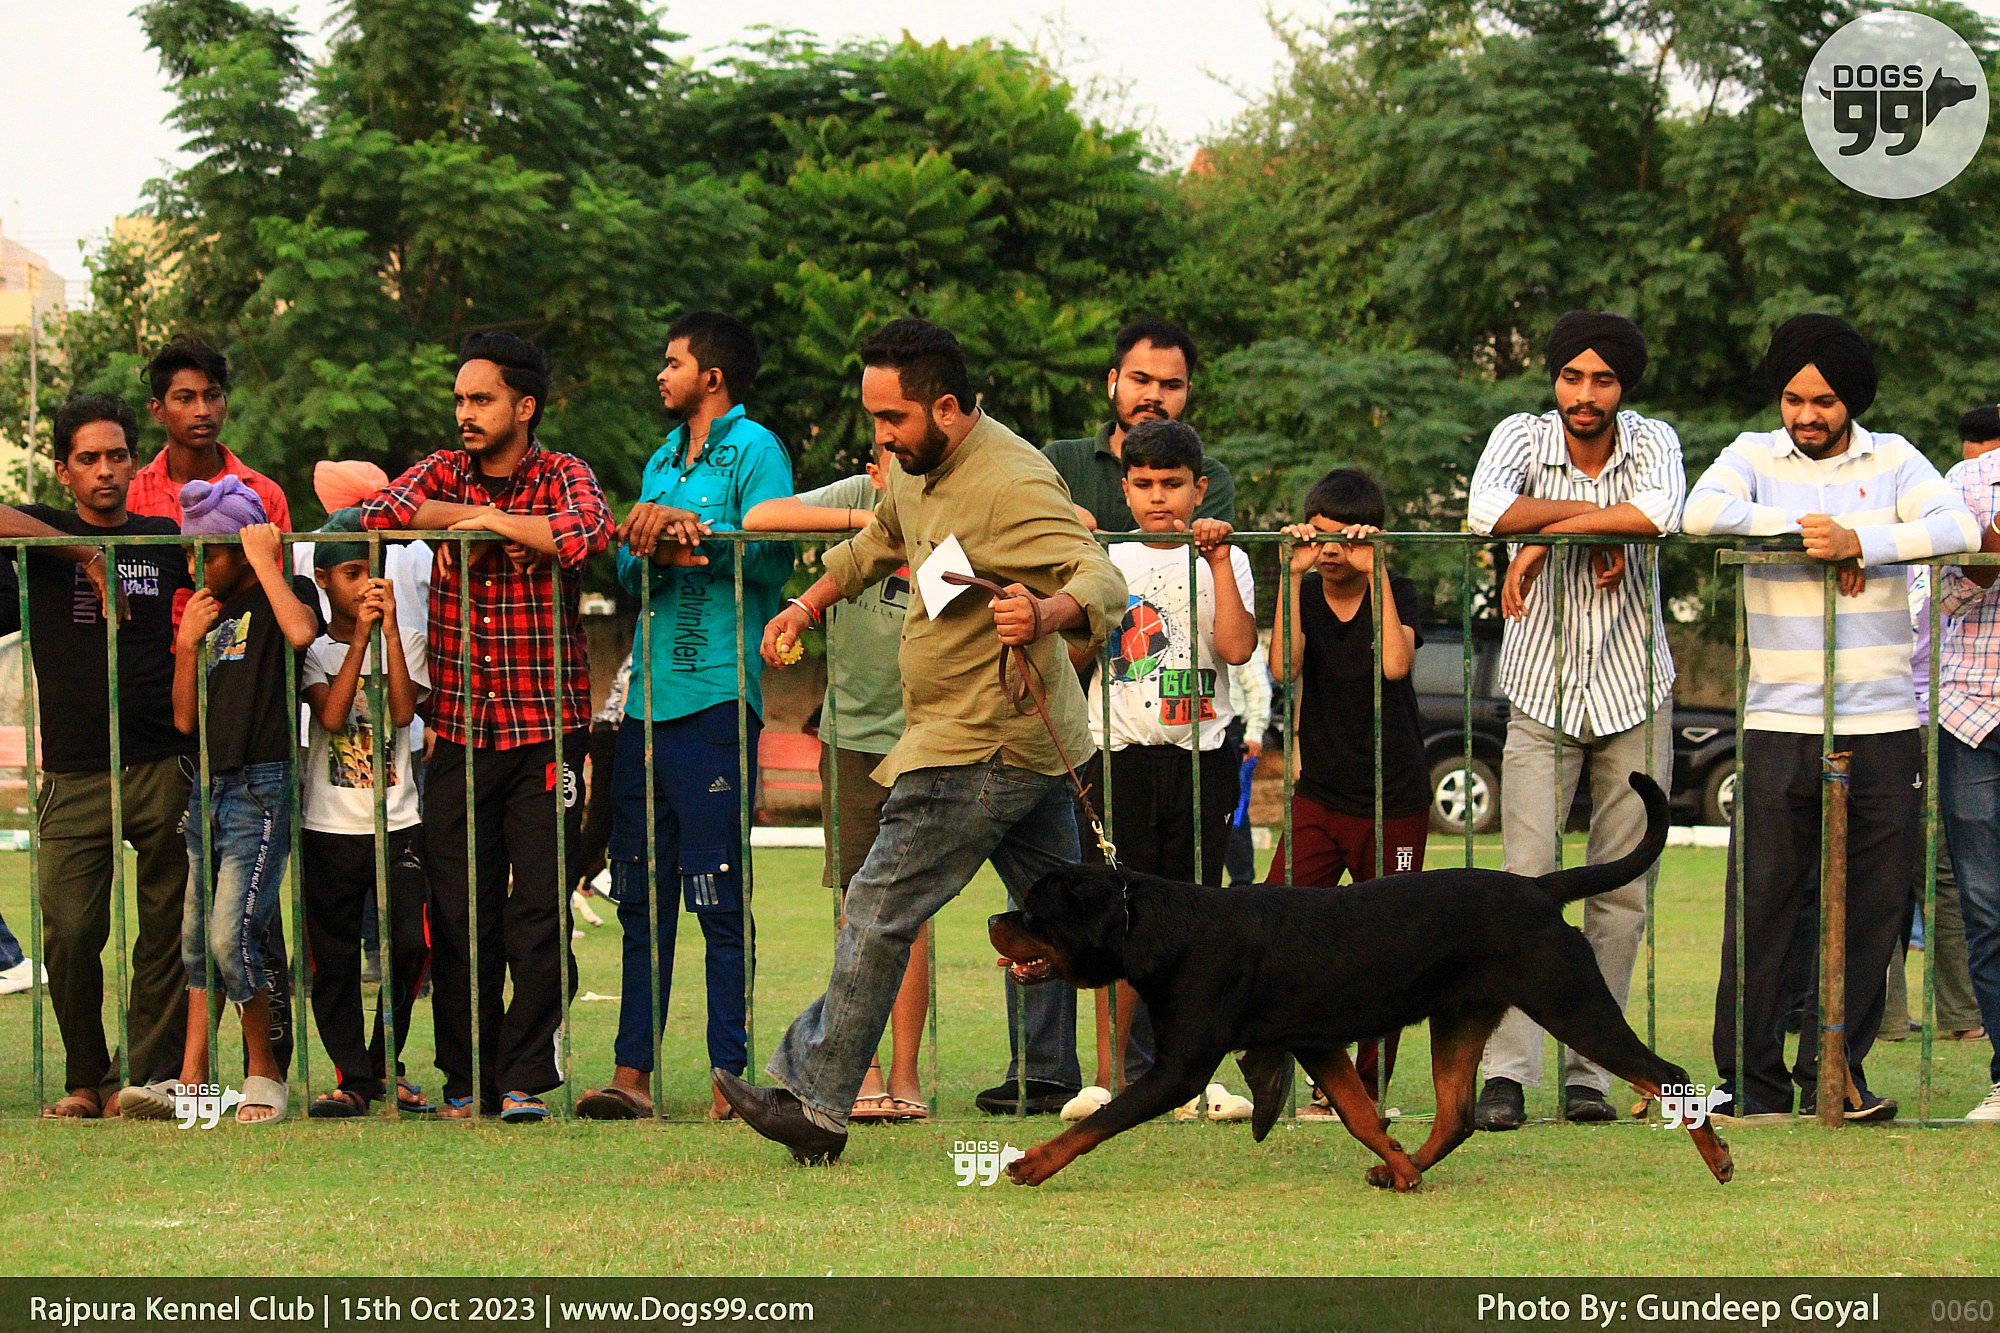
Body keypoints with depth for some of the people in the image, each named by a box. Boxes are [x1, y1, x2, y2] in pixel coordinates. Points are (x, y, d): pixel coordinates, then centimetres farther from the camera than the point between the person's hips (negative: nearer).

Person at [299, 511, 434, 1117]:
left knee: (412, 943, -11)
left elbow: (403, 709, -9)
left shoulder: (406, 642, 8)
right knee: (333, 959, -1)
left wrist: (389, 627, -11)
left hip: (398, 824, 1)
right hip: (330, 828, -1)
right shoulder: (313, 649, 3)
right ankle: (352, 1077, 9)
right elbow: (331, 713, -14)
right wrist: (361, 635, -16)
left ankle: (384, 1064, 7)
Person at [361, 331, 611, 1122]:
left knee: (539, 914, -5)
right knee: (460, 915, 1)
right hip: (459, 732, 2)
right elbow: (375, 512, -8)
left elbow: (587, 534, -21)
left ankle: (525, 1079, 2)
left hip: (546, 732, -2)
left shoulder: (563, 477, 1)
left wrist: (487, 519, -12)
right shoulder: (446, 473, 10)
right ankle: (467, 1081, 9)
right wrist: (470, 516, -11)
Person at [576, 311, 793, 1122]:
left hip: (718, 695, -8)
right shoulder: (663, 460, 22)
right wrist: (651, 553, -5)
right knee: (640, 895, 6)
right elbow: (628, 571, 16)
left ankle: (730, 1077, -4)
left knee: (718, 899, -6)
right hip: (648, 693, 8)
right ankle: (631, 1073, 8)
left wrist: (694, 530, -21)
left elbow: (775, 556, -13)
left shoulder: (754, 450, -2)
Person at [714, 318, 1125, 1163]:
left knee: (880, 912, -7)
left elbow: (1102, 579, -31)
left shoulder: (1011, 484, -22)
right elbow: (880, 541, 32)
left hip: (979, 752, -10)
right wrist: (809, 606, 30)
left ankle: (814, 1101, -4)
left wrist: (1047, 612, -51)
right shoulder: (917, 469, 9)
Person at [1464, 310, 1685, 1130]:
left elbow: (1662, 513, -27)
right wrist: (1599, 521, -21)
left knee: (1622, 893, 2)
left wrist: (1547, 537, -24)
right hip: (1541, 694, -1)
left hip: (1635, 696, 2)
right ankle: (1507, 1070, -14)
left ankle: (1589, 1072, 7)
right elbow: (1486, 511, -28)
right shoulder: (1524, 437, -7)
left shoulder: (1653, 442, -4)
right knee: (1526, 879, -11)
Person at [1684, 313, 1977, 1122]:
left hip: (1883, 726, 1)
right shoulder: (1756, 455, 9)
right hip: (1780, 725, -1)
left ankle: (1835, 1073, 12)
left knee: (1871, 907, 2)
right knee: (1762, 905, -3)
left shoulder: (1891, 459, 9)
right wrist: (1806, 531, -12)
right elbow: (1702, 512, -11)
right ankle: (1751, 1080, 3)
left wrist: (1859, 542, -16)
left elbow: (1959, 527, -7)